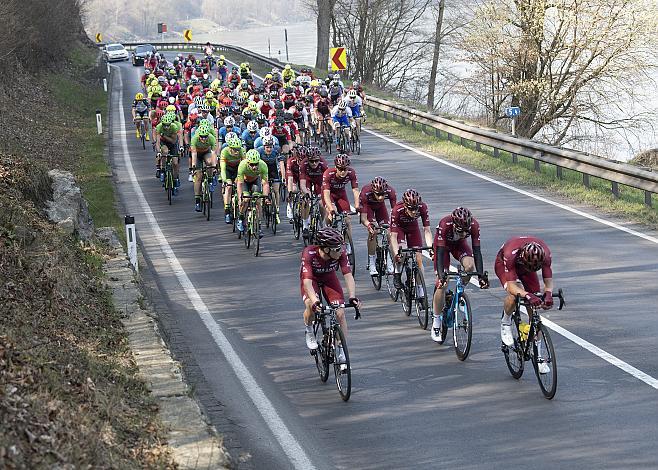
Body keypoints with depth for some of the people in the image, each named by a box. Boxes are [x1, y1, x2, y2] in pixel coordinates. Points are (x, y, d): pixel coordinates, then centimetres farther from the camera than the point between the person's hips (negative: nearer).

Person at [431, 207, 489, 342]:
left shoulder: (474, 225, -33)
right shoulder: (445, 225, -40)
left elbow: (477, 251, -30)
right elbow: (440, 252, -38)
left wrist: (481, 276, -36)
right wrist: (441, 276, -47)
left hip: (459, 244, 2)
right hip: (443, 243, -2)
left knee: (470, 266, -29)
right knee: (442, 284, -12)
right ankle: (436, 324, 0)